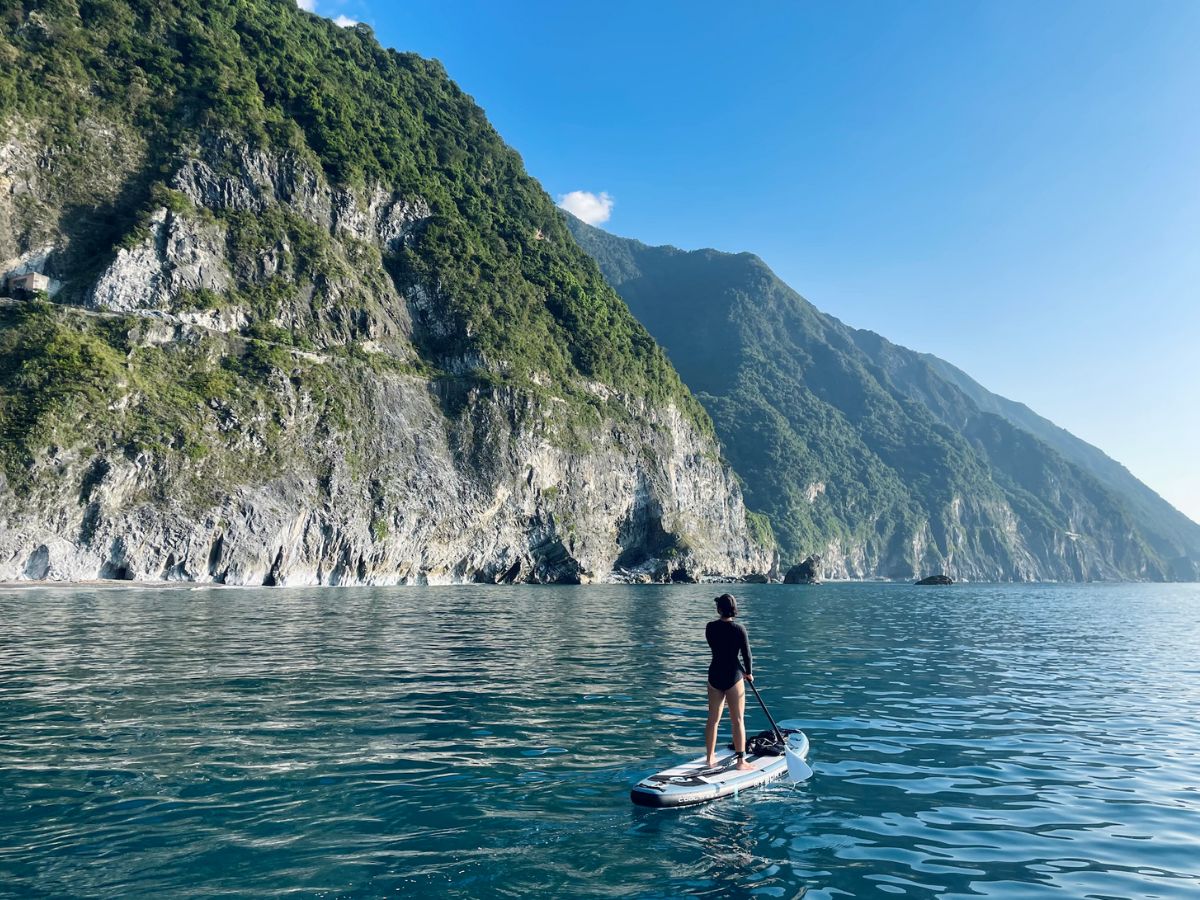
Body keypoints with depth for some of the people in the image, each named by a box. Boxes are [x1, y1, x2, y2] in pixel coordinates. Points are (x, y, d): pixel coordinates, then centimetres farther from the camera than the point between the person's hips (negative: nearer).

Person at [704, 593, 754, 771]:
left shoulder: (710, 627, -3)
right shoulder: (739, 630, -13)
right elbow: (747, 655, -7)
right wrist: (749, 673, 10)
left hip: (714, 675, 4)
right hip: (733, 676, -4)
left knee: (713, 719, 14)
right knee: (738, 720, 4)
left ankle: (710, 758, 23)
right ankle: (741, 760, 8)